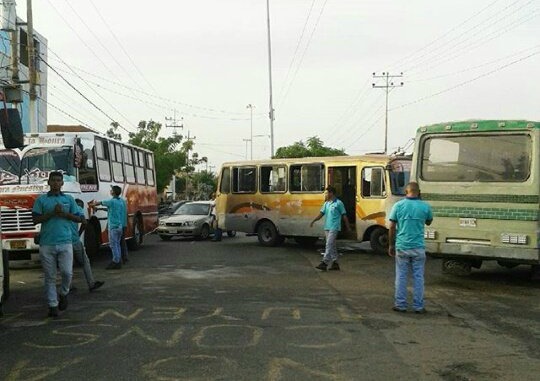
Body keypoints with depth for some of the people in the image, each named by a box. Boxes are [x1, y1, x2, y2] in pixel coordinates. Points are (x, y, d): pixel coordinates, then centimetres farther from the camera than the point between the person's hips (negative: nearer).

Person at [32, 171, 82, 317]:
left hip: (65, 242, 1)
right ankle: (52, 305, 11)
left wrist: (65, 214, -6)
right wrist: (52, 213, -11)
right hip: (47, 244, 0)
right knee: (49, 276, 3)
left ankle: (63, 294, 21)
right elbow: (35, 219, -1)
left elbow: (78, 219, 10)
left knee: (67, 272, -7)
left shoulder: (69, 199, 10)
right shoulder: (41, 200, 6)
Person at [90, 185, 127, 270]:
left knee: (113, 245, -4)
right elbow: (126, 212, 17)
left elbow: (100, 203, 2)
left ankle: (115, 262, -4)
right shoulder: (122, 201, 9)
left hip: (113, 226, -8)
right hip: (120, 226, 8)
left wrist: (94, 203, 21)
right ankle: (119, 262, 16)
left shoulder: (112, 202, -12)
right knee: (117, 244, 13)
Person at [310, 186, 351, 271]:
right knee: (332, 245, 11)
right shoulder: (326, 203, 14)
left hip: (334, 228, -7)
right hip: (327, 227, 7)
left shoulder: (338, 203, -6)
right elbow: (321, 213, 12)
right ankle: (335, 263, 18)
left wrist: (348, 227, 3)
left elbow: (344, 216, -1)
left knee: (329, 245, -12)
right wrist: (313, 221, -1)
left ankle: (324, 263, -14)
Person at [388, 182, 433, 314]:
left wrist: (391, 245, 8)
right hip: (418, 248, 0)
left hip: (402, 247, 0)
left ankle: (400, 305, 12)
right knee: (418, 277, 8)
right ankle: (418, 306, 11)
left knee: (401, 276, 8)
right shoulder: (425, 206, -2)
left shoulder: (398, 205, -3)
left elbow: (392, 227, -2)